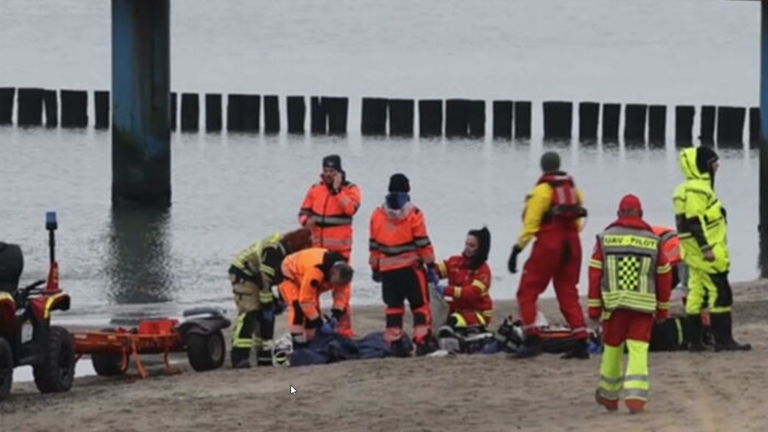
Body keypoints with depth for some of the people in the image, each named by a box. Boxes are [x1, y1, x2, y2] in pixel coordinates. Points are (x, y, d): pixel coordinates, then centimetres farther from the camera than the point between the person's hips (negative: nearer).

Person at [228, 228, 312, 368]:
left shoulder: (287, 248, -2)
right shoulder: (273, 251, -32)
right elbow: (265, 280, -29)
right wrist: (267, 304, -23)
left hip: (255, 274, 10)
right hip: (243, 273, -10)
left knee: (266, 316, 7)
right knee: (249, 313, -20)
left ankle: (264, 355, 13)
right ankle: (239, 357, -25)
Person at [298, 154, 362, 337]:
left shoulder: (350, 189, 0)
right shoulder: (315, 190, 10)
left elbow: (350, 209, -18)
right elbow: (304, 212, 11)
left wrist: (337, 190, -16)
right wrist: (306, 220, -11)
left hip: (340, 247, -4)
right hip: (317, 246, 4)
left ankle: (344, 327, 2)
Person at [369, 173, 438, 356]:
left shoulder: (377, 214, 5)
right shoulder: (413, 214, -7)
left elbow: (374, 245, 10)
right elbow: (422, 242, -7)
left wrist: (375, 267, 19)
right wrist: (430, 263, 2)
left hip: (387, 269, 4)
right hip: (411, 266, -4)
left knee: (393, 306, 9)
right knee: (420, 304, 3)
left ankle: (395, 343, 5)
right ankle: (423, 341, -4)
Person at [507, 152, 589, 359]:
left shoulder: (543, 189, -8)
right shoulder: (572, 187, 12)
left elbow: (531, 223, -12)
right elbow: (579, 218, 10)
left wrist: (517, 249, -10)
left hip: (549, 243, -6)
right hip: (572, 244, 6)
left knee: (527, 292, 2)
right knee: (568, 294, 13)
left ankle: (532, 339, -11)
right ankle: (581, 342, 5)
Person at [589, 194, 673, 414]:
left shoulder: (605, 238, 4)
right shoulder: (654, 241, 6)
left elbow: (595, 273, 1)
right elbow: (664, 276, 9)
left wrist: (594, 306, 5)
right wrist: (663, 307, 19)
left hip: (613, 303, 1)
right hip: (643, 305, 0)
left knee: (612, 349, 14)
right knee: (638, 350, -2)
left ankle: (608, 396, 28)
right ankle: (635, 395, -17)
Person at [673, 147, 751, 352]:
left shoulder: (687, 189, 18)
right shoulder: (698, 189, -15)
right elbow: (694, 221, -22)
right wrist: (707, 248, -23)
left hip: (696, 254, 11)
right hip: (706, 253, -11)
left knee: (697, 292, 10)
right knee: (720, 293, -10)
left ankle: (695, 341, 11)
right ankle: (723, 340, -12)